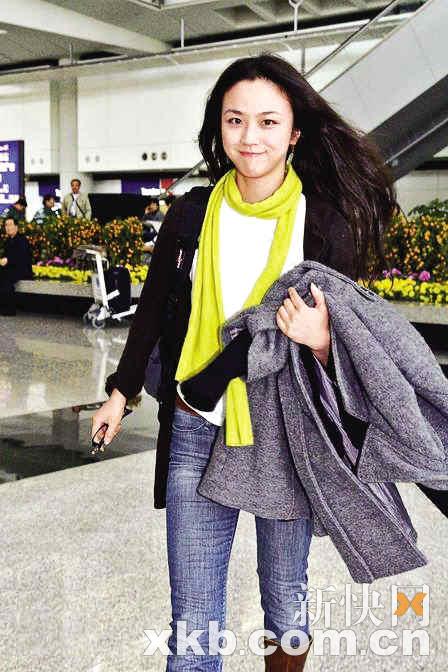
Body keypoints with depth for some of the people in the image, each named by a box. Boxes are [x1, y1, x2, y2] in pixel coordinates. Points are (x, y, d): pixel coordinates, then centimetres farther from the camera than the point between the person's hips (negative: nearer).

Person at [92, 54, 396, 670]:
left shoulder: (326, 222, -8)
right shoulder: (193, 213, -1)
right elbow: (154, 308, 12)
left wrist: (319, 341, -23)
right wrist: (121, 391, 17)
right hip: (196, 432, 2)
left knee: (286, 601, 16)